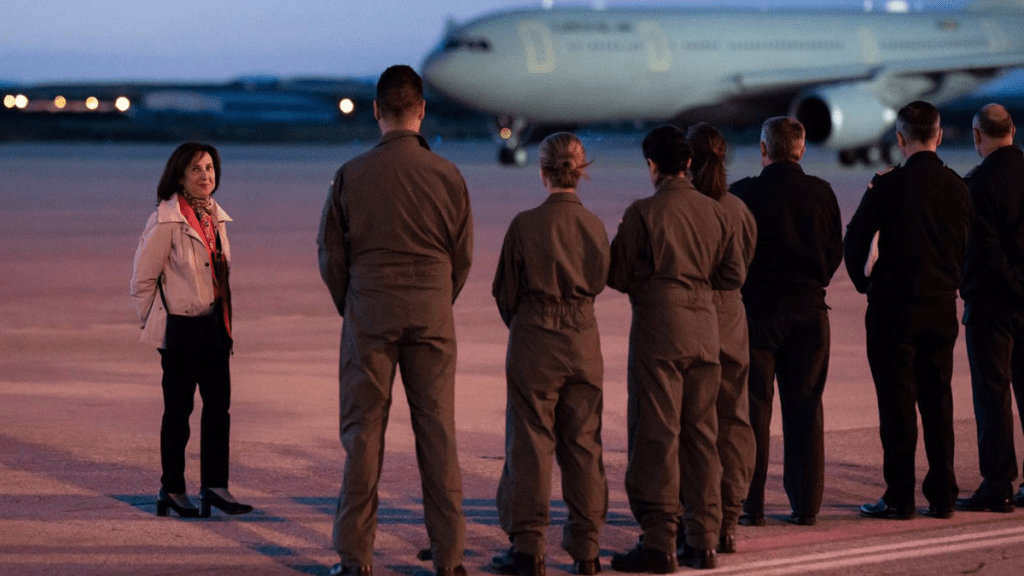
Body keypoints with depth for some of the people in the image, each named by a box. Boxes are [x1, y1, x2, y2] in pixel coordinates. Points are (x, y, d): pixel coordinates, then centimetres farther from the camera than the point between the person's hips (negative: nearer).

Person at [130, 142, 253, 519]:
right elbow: (142, 281, -9)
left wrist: (225, 321, 16)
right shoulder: (166, 221, -11)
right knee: (179, 408, 2)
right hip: (180, 328, -6)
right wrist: (155, 325, -2)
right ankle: (172, 490, 12)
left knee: (218, 404, 2)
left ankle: (214, 485, 7)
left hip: (214, 325, 6)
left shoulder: (216, 218, 11)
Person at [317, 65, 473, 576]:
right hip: (432, 314, 1)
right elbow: (462, 255, 6)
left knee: (363, 432, 3)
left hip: (369, 310, -1)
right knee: (437, 432, 5)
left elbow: (330, 254, 1)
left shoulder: (352, 174, -5)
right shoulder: (446, 175, -1)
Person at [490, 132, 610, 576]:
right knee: (582, 444, 8)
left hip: (535, 340, -3)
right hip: (584, 340, 3)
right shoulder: (594, 226, -1)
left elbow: (506, 291, -2)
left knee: (530, 443, 2)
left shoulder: (527, 224, -11)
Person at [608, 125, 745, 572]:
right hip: (704, 329, 5)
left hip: (658, 329, -5)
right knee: (700, 435, 11)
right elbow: (733, 274, 8)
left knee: (655, 436, -2)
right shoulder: (714, 212, 6)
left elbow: (616, 275, -5)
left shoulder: (643, 213, -9)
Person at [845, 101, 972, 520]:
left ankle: (900, 497, 1)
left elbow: (855, 241, -4)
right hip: (942, 306, 4)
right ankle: (942, 495, 12)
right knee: (937, 402, 10)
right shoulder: (957, 187, 3)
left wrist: (864, 281, 14)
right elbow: (964, 247, 12)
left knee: (898, 404, 0)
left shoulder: (889, 186, -11)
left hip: (894, 305, -4)